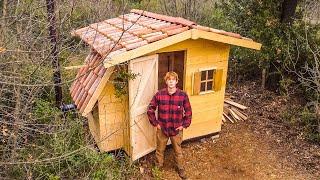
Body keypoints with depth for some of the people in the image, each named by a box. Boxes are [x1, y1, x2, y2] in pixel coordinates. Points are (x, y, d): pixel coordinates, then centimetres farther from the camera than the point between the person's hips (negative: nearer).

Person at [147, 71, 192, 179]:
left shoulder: (183, 95, -12)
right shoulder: (159, 94, -12)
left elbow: (188, 112, -1)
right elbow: (150, 110, -3)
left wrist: (184, 125, -2)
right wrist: (155, 123, -4)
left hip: (177, 129, 0)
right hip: (162, 129, 1)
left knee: (178, 151, 18)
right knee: (160, 150, 19)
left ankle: (180, 168, 41)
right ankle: (158, 167, 43)